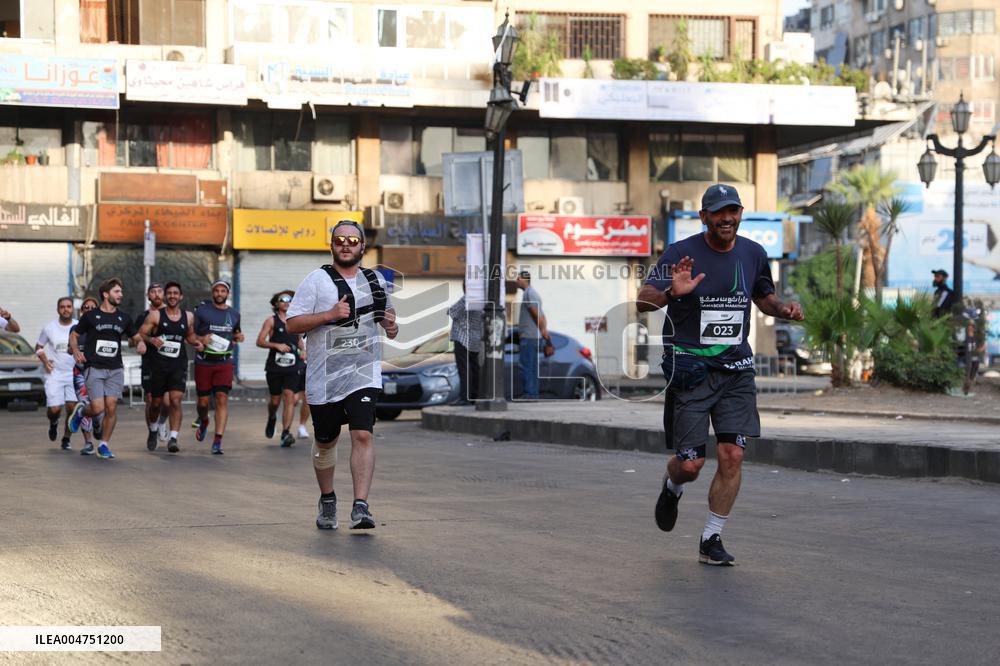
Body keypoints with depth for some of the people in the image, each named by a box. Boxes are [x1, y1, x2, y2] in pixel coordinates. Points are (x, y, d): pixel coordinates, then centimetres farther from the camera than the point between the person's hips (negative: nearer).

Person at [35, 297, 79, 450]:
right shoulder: (49, 327, 2)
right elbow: (38, 347, 15)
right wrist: (44, 360, -1)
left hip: (74, 373, 0)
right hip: (55, 373, 0)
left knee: (72, 407, -8)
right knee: (54, 409, -9)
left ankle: (66, 439, 10)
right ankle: (53, 423, 28)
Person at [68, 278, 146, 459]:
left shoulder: (124, 319, 10)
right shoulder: (90, 316, 1)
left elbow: (136, 337, 20)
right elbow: (74, 335, 9)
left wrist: (140, 343, -4)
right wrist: (76, 351, -9)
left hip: (115, 370, 3)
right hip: (94, 369, -3)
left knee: (111, 408, -5)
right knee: (98, 409, -12)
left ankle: (104, 444, 8)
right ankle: (80, 411, 22)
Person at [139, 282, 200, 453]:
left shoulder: (188, 317, 8)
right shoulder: (155, 315, 0)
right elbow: (140, 335, -1)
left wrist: (195, 342, 3)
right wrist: (151, 339, -21)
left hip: (179, 365, 1)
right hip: (158, 365, -1)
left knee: (175, 401, -16)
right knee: (156, 402, 10)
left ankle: (172, 438, -16)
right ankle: (153, 430, 37)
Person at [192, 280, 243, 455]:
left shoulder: (234, 314, 11)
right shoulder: (202, 310, 1)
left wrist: (238, 338, 5)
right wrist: (201, 339, -16)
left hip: (224, 363, 1)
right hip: (203, 362, -1)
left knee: (222, 399, -12)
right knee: (203, 401, 5)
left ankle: (217, 442, -14)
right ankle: (203, 422, 42)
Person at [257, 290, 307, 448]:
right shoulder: (271, 321, 1)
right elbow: (260, 341, -4)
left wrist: (303, 350, 8)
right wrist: (276, 345, -17)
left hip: (293, 367, 1)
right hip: (274, 367, -1)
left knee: (289, 398, -12)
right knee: (274, 400, 7)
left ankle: (286, 433, -15)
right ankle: (271, 419, 41)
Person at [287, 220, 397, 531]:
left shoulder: (375, 281, 11)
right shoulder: (317, 280, -1)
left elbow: (386, 314, 29)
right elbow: (292, 323, -6)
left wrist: (391, 326, 5)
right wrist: (330, 314, -18)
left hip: (364, 373, 1)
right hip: (324, 375, -1)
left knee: (363, 435, -15)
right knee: (325, 442, 11)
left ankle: (360, 507, -18)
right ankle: (327, 501, 33)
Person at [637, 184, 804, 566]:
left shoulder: (753, 254, 6)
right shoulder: (682, 253, -9)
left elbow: (763, 296, 24)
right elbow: (643, 302, -17)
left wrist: (784, 309, 2)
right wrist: (672, 292, -38)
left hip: (736, 369, 4)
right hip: (690, 370, -3)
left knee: (732, 456, -8)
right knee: (690, 464, -2)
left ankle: (711, 540, 7)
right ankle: (672, 488, 36)